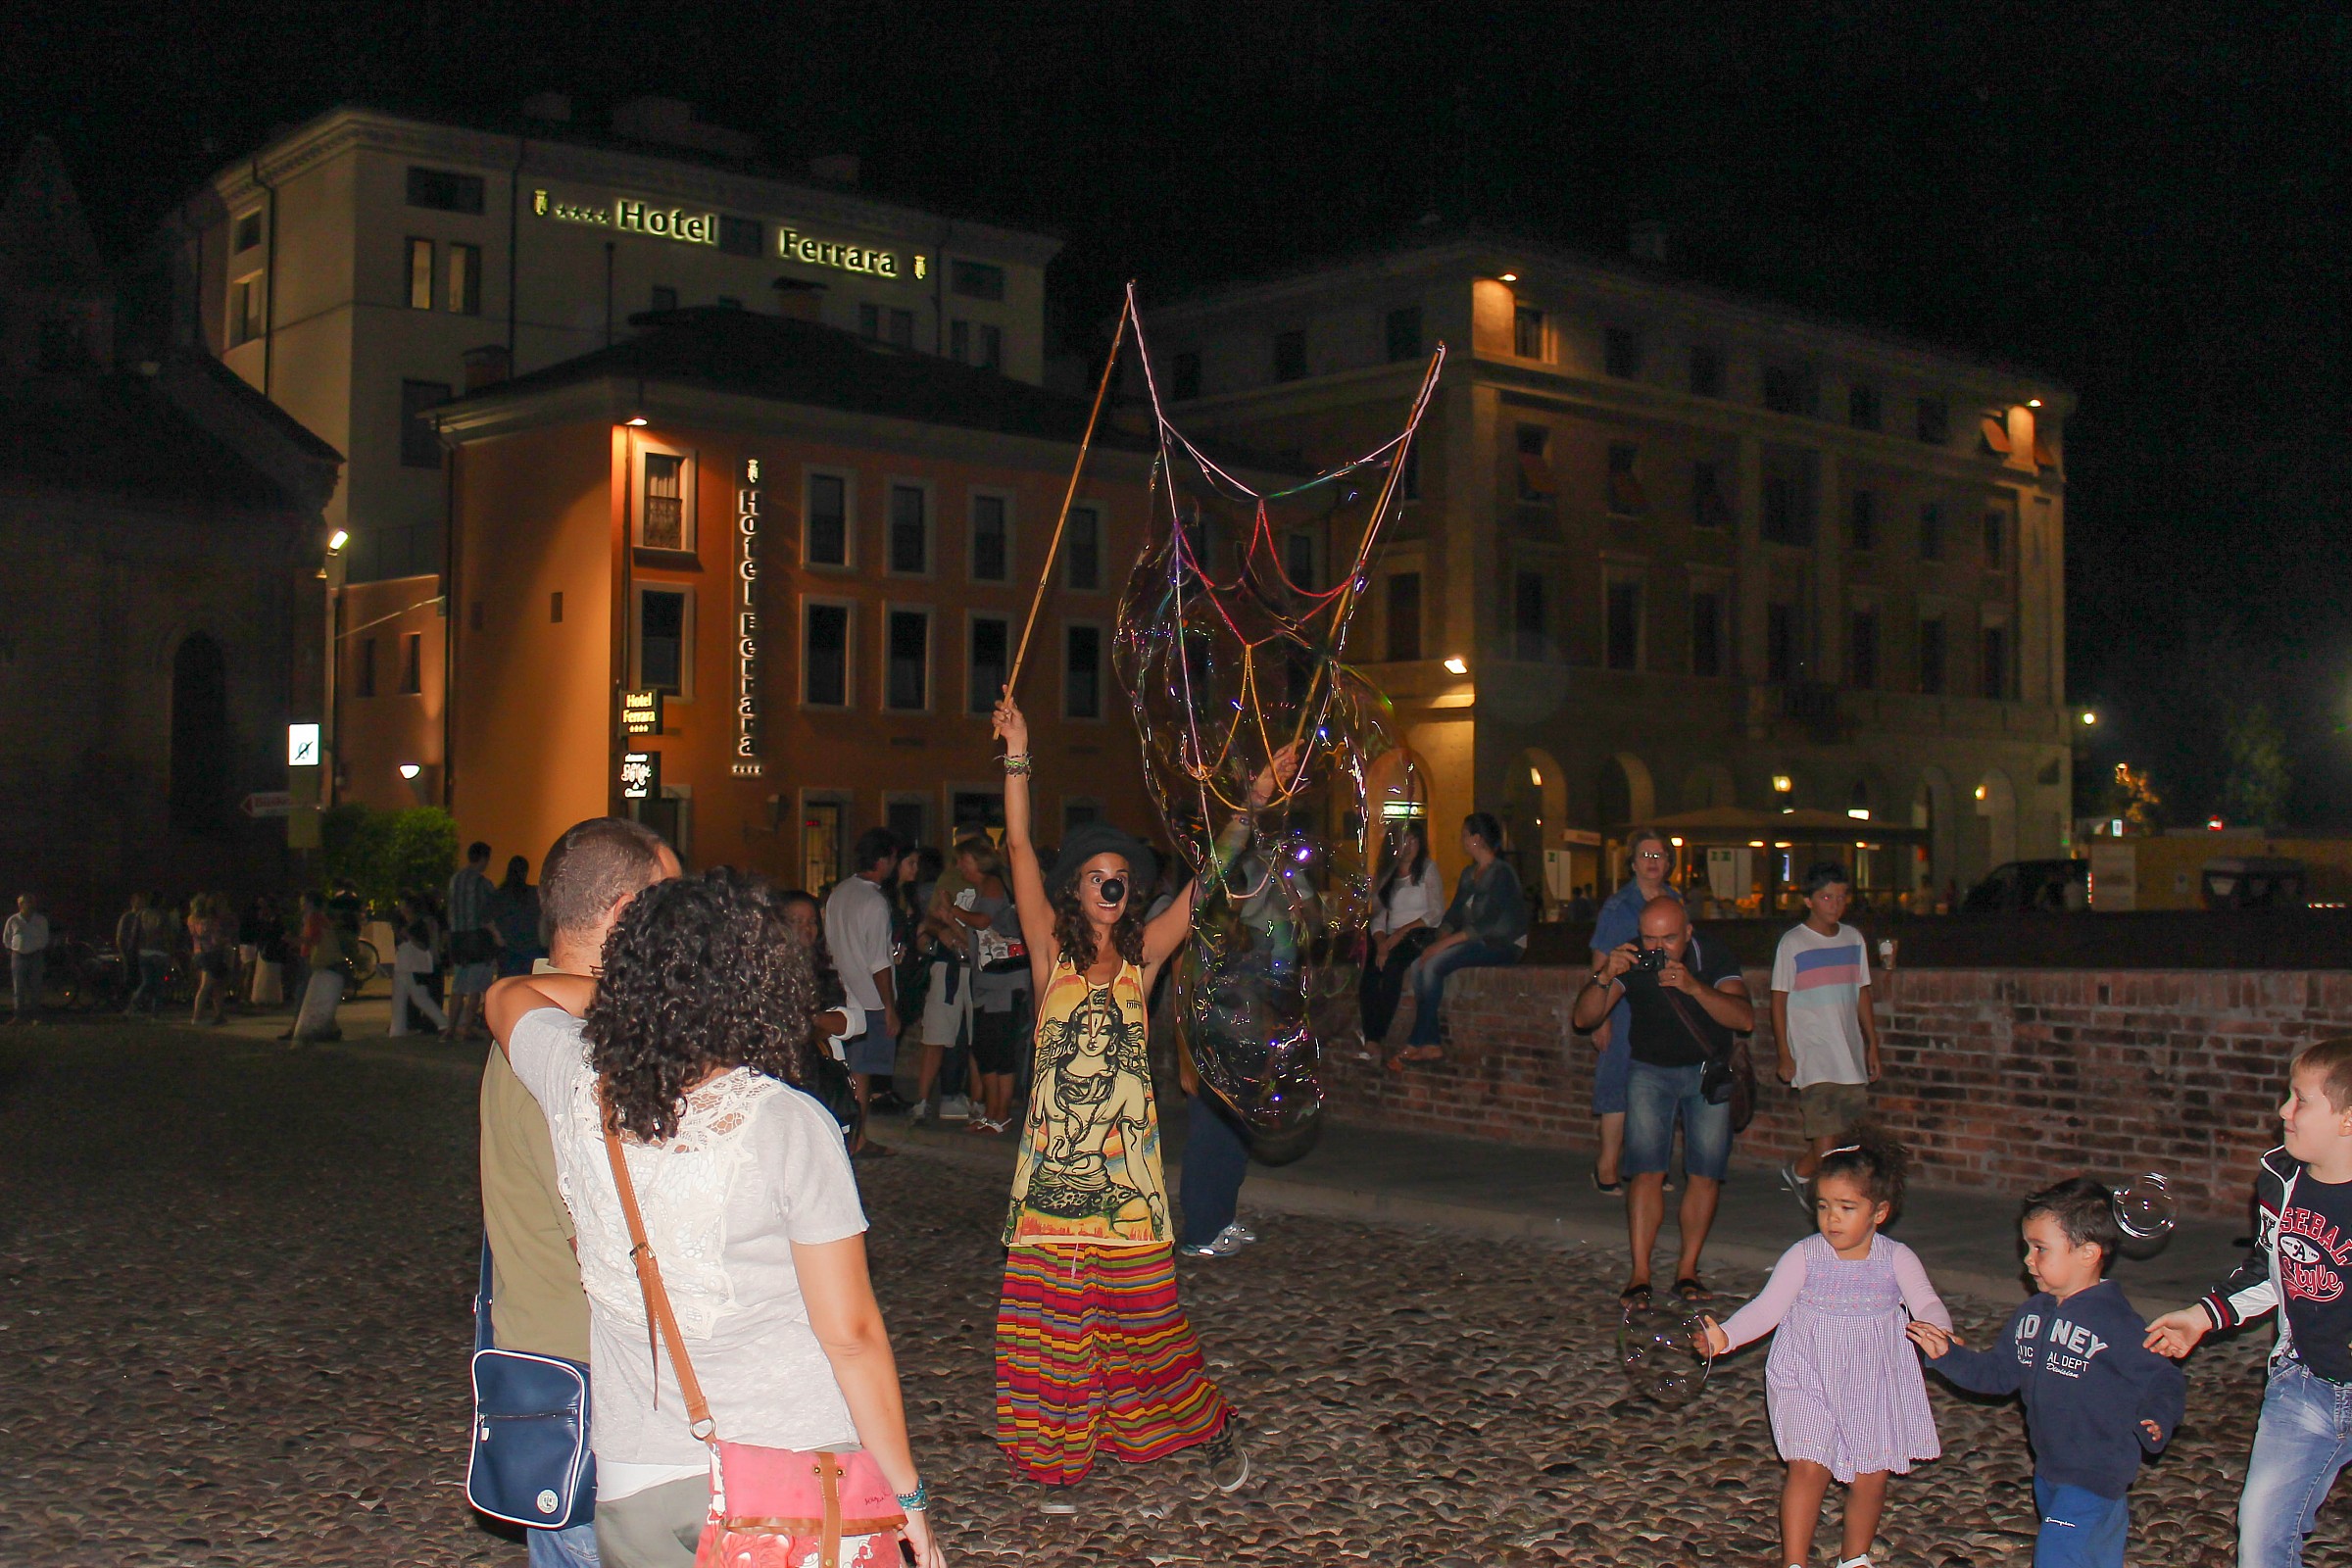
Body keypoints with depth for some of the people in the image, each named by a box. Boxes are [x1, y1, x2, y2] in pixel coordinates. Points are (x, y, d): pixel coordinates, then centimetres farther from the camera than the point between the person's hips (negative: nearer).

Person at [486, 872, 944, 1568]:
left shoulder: (576, 1085, -7)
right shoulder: (789, 1125, -17)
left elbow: (508, 995, 19)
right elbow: (851, 1335, -12)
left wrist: (641, 983, 16)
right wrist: (906, 1493, -1)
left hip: (634, 1489, 4)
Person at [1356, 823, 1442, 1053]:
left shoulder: (1428, 869, 7)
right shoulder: (1385, 875, 19)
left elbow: (1436, 914, -3)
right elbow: (1378, 916, 11)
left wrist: (1399, 934, -13)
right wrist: (1381, 944, -10)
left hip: (1421, 937, -4)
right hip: (1391, 939, 4)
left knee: (1392, 963, -35)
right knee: (1370, 968, -28)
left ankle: (1378, 1037, -33)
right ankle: (1371, 1040, -34)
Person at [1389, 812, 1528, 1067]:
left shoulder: (1502, 873, -11)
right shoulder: (1468, 874, 18)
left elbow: (1488, 923, -20)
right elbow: (1454, 913, 14)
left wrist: (1445, 943, -23)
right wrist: (1442, 938, -7)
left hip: (1503, 944, -8)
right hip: (1474, 941, 8)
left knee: (1433, 965, -26)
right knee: (1419, 965, -16)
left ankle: (1415, 1044, -19)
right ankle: (1431, 1044, -21)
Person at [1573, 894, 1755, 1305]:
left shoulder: (1715, 956, -16)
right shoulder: (1631, 960, -15)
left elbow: (1745, 1019, -28)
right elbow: (1584, 1018, -18)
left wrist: (1693, 986, -41)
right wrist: (1605, 977, -37)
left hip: (1708, 1071, 1)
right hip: (1650, 1070, 0)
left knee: (1706, 1172, -5)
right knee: (1646, 1169, -12)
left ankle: (1687, 1270, 5)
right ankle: (1639, 1274, -13)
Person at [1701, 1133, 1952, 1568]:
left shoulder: (1897, 1259, -5)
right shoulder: (1804, 1256, -9)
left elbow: (1926, 1303, -15)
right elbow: (1768, 1307, -13)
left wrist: (1936, 1329, -38)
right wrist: (1725, 1336, -29)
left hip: (1874, 1386, 1)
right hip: (1809, 1380, -1)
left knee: (1870, 1476, 6)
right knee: (1808, 1467, -10)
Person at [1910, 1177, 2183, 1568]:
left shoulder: (2117, 1324, -18)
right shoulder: (2031, 1315, 5)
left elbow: (2165, 1383, -14)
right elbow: (1999, 1372, 12)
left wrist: (2156, 1422, -31)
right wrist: (1947, 1356, 1)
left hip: (2095, 1478, -8)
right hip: (2048, 1474, 8)